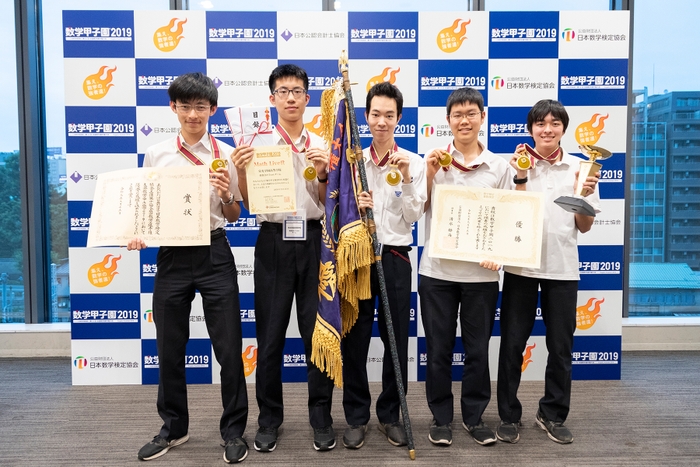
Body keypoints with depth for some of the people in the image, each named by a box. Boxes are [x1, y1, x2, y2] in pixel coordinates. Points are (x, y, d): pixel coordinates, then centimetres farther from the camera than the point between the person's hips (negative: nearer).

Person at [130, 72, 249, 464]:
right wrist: (138, 234, -7)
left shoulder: (226, 154, 1)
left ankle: (234, 431, 21)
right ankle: (174, 427, 33)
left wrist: (226, 196, -15)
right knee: (170, 348, 13)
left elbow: (233, 217, 5)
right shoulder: (156, 155, 5)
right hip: (172, 255, 2)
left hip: (214, 253, -2)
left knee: (228, 347, 3)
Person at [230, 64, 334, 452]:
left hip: (312, 241, 1)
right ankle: (269, 417, 21)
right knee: (270, 333, 5)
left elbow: (326, 204, 7)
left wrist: (322, 173, -10)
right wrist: (240, 171, -17)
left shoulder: (320, 146, 9)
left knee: (318, 330, 5)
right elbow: (249, 203, 0)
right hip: (273, 241, -1)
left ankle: (321, 416, 19)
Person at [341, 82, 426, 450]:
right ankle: (356, 417, 19)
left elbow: (413, 217, -3)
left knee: (397, 339, 7)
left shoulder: (413, 162, 3)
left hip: (395, 256, 0)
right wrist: (353, 206, -17)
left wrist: (406, 180, -15)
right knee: (355, 339, 4)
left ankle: (390, 415, 23)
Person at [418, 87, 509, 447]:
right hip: (437, 270, 0)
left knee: (478, 349, 12)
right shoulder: (434, 159, 1)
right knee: (438, 349, 9)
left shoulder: (498, 166, 4)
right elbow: (417, 209, 2)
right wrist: (430, 174, -10)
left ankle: (474, 416, 29)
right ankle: (441, 416, 25)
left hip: (480, 273, 1)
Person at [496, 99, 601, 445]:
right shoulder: (517, 165, -2)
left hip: (562, 268, 2)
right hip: (521, 266, -1)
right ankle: (509, 415, 20)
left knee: (561, 347, 10)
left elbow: (584, 227, 5)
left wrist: (584, 195, -12)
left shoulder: (579, 168, 3)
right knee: (512, 344, 5)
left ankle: (552, 414, 28)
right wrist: (521, 179, -16)